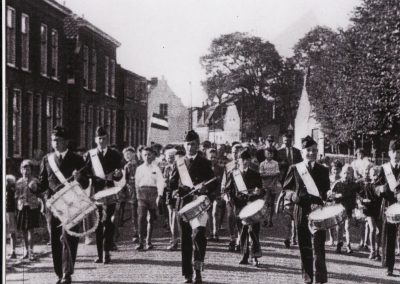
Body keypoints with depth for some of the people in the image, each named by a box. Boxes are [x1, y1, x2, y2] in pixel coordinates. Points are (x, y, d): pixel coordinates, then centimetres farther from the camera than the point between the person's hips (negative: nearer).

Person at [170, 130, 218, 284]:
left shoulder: (204, 163, 6)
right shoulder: (178, 163, 12)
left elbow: (214, 184, 4)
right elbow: (172, 184, 9)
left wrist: (205, 188, -18)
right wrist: (183, 189, -11)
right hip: (184, 204, 3)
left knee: (198, 234, -21)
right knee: (185, 240, 6)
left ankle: (198, 271, -14)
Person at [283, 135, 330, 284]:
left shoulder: (323, 170, 7)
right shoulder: (294, 169, 7)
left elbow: (326, 192, 9)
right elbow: (286, 188, 10)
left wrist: (322, 203, -10)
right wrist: (292, 196, -9)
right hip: (301, 212, 1)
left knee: (318, 247, -8)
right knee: (304, 247, 7)